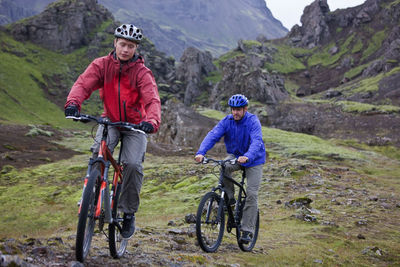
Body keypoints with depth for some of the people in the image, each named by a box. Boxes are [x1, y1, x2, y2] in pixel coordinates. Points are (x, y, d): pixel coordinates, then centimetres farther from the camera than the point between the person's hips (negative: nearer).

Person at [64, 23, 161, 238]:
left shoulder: (142, 72, -14)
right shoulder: (102, 65, -8)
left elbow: (152, 100, -27)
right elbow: (83, 83, -23)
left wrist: (152, 121, -49)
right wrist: (73, 103, -45)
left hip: (135, 124, -1)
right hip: (110, 120, 1)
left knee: (133, 164, -21)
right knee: (99, 151, -30)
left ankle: (129, 213, -2)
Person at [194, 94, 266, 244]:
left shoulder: (253, 121, -21)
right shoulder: (226, 121, -11)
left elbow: (257, 141, -37)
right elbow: (212, 135, -24)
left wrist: (247, 157, -57)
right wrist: (201, 152, -42)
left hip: (254, 160, -3)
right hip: (234, 156, 3)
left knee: (252, 194, -12)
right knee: (224, 168, -33)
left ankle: (247, 230, -5)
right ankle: (229, 197, -12)